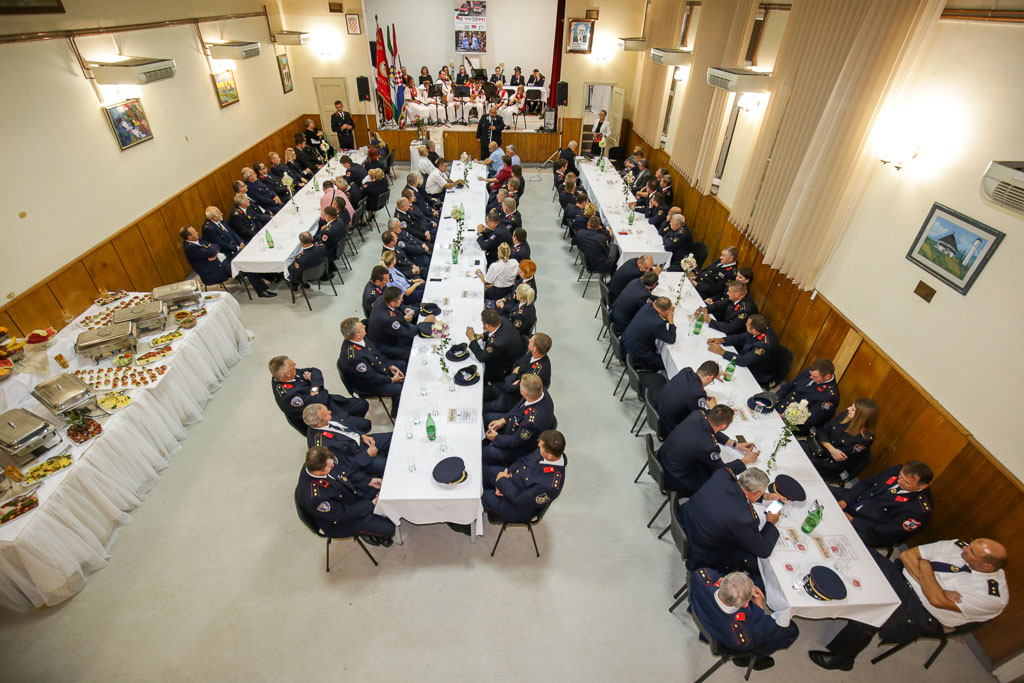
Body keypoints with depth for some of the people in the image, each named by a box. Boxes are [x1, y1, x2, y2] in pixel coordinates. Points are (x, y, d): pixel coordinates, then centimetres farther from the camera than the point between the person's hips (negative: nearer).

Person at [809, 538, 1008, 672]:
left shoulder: (994, 595, -15)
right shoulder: (958, 546, -2)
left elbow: (937, 599, -21)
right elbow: (907, 554, -1)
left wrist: (925, 566, -12)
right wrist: (927, 582, -13)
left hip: (922, 615, -6)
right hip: (901, 577, 6)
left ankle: (841, 658, -4)